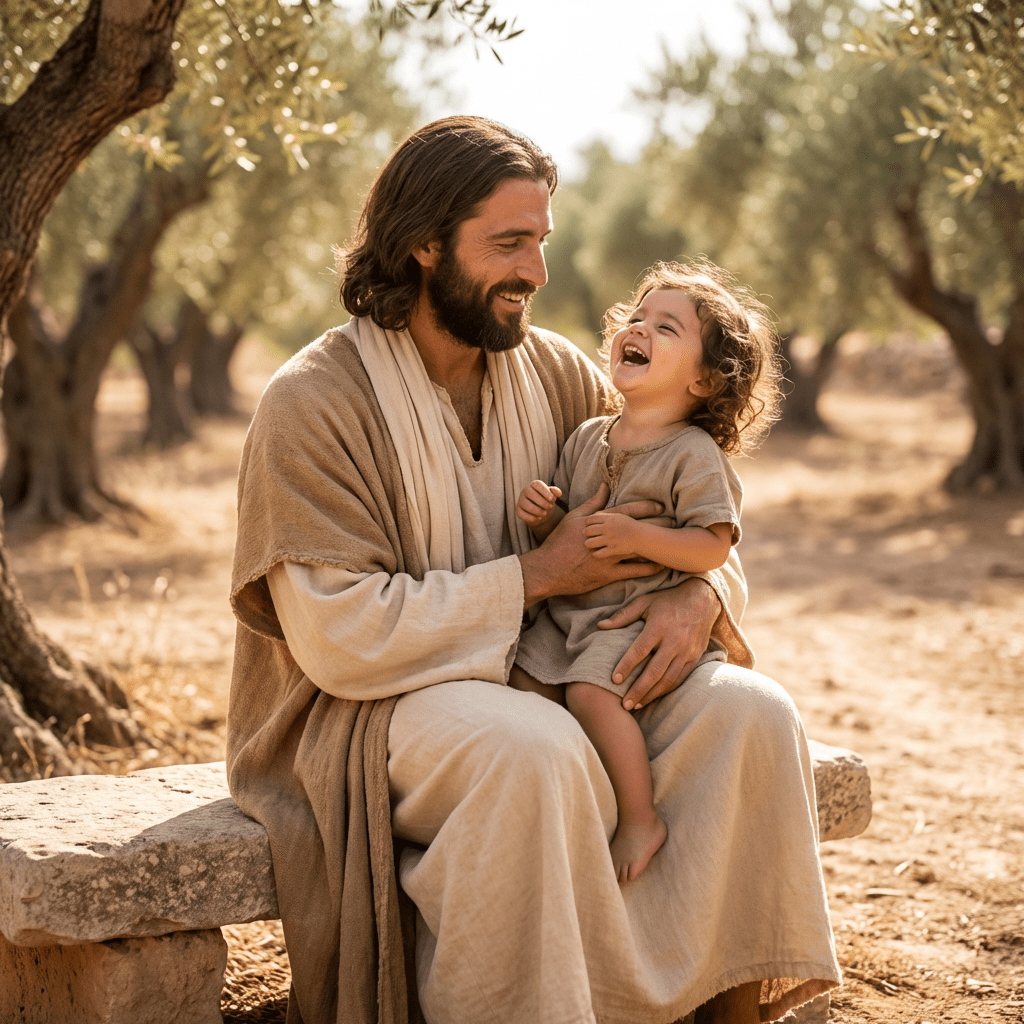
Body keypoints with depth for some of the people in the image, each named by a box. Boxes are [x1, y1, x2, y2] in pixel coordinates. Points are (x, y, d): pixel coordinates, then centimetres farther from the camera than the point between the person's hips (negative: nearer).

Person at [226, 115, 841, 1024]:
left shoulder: (556, 375, 8)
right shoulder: (310, 405, -11)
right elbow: (340, 638, -19)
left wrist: (698, 595, -12)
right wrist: (539, 574, -18)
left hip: (550, 685, 6)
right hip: (367, 715, -5)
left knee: (749, 713, -17)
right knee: (531, 746, -37)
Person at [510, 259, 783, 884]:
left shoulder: (694, 455, -9)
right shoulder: (587, 439, 10)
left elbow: (712, 549, -16)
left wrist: (637, 537, -26)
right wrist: (546, 516, -6)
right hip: (572, 609, 7)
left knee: (590, 689, -28)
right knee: (523, 680, -12)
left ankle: (641, 818, -14)